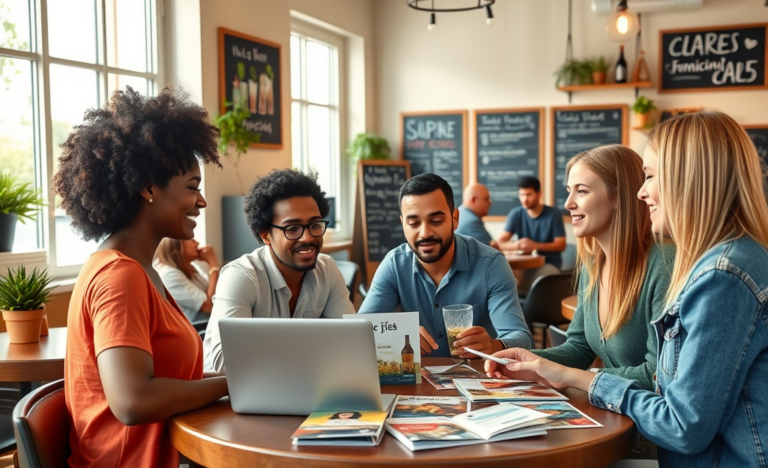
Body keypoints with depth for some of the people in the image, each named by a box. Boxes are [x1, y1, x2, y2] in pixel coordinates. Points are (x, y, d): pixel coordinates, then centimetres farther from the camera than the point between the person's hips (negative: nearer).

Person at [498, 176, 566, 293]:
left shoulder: (554, 214, -3)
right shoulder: (516, 214, 2)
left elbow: (561, 245, -6)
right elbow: (501, 242, -4)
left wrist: (535, 246, -22)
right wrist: (516, 245, -27)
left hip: (549, 263, -2)